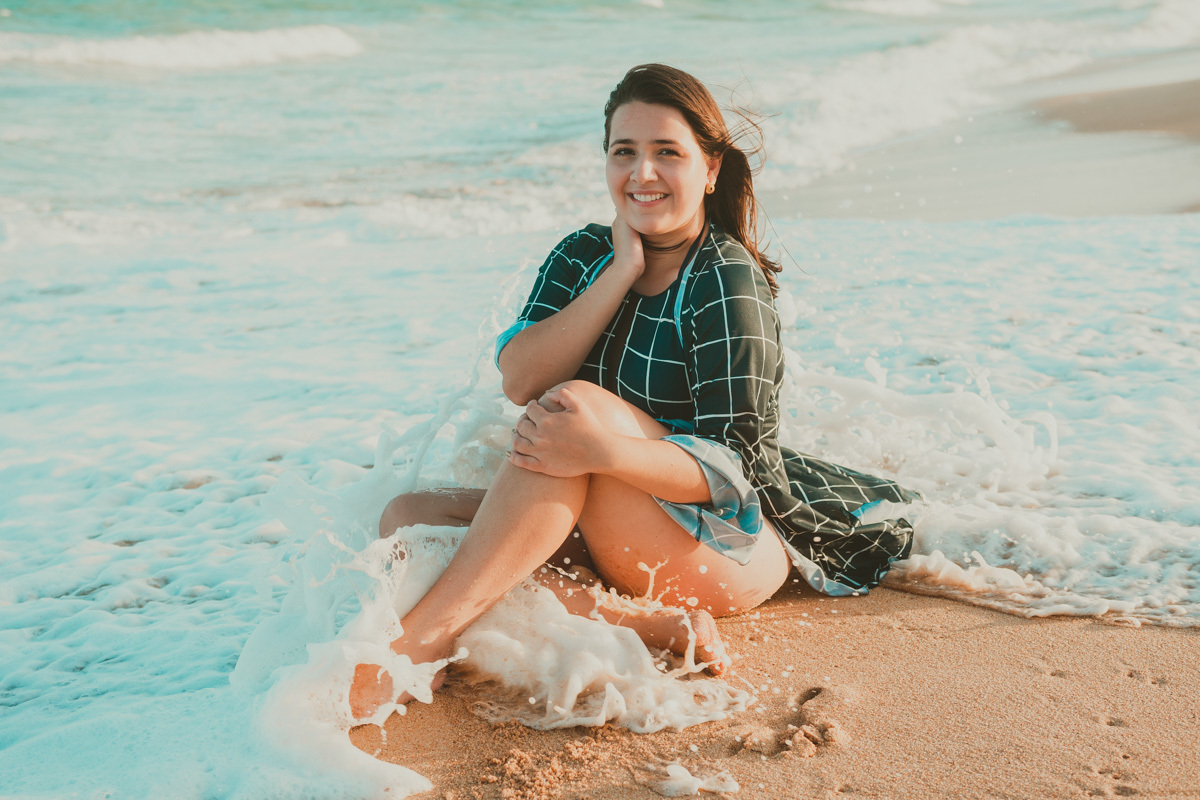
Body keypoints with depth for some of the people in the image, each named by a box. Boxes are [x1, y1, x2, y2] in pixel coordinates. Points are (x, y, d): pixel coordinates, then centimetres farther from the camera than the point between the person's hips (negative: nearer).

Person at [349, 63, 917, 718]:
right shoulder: (583, 257, 8)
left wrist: (605, 449, -38)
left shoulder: (728, 281, -11)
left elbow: (731, 470, -19)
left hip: (733, 546, -6)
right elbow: (519, 379, -9)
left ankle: (426, 631, -36)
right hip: (604, 537, 7)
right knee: (407, 519, -14)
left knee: (577, 403, -30)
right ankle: (644, 627, -29)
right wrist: (623, 271, -14)